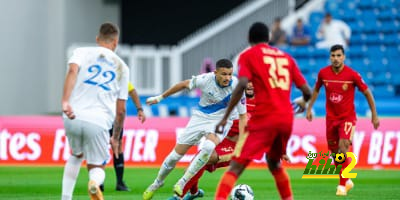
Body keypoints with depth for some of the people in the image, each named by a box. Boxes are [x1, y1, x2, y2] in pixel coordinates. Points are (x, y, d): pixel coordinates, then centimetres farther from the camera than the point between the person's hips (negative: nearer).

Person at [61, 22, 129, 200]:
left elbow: (72, 71, -12)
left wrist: (65, 101, -24)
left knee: (76, 156, 30)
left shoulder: (82, 52, 12)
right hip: (99, 122, -1)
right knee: (97, 167, 13)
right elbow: (121, 109, 18)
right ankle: (94, 182, -24)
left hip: (73, 117, 1)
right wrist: (115, 138, 28)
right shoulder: (122, 67, 18)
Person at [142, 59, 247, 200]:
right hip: (201, 117, 2)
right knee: (176, 154, 2)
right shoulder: (206, 79, -21)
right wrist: (160, 98, 7)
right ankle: (157, 183, 30)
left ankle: (182, 183, -22)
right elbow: (184, 84, -2)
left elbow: (242, 115, -14)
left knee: (208, 147, -34)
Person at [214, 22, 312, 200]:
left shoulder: (248, 55, 4)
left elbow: (242, 84, -13)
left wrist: (225, 117, -12)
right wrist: (303, 102, 38)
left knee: (235, 167, -11)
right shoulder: (286, 57, 17)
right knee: (274, 163, 31)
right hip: (287, 118, 5)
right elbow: (306, 91, 14)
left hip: (263, 118, -5)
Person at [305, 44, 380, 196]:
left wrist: (374, 115, -2)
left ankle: (342, 185, -16)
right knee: (334, 152, 9)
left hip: (348, 117, -4)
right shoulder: (323, 73, -6)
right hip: (331, 118, 4)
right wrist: (309, 108, 13)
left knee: (343, 147, -22)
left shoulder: (352, 75, -15)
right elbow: (316, 90, 15)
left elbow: (367, 93, -3)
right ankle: (347, 181, 31)